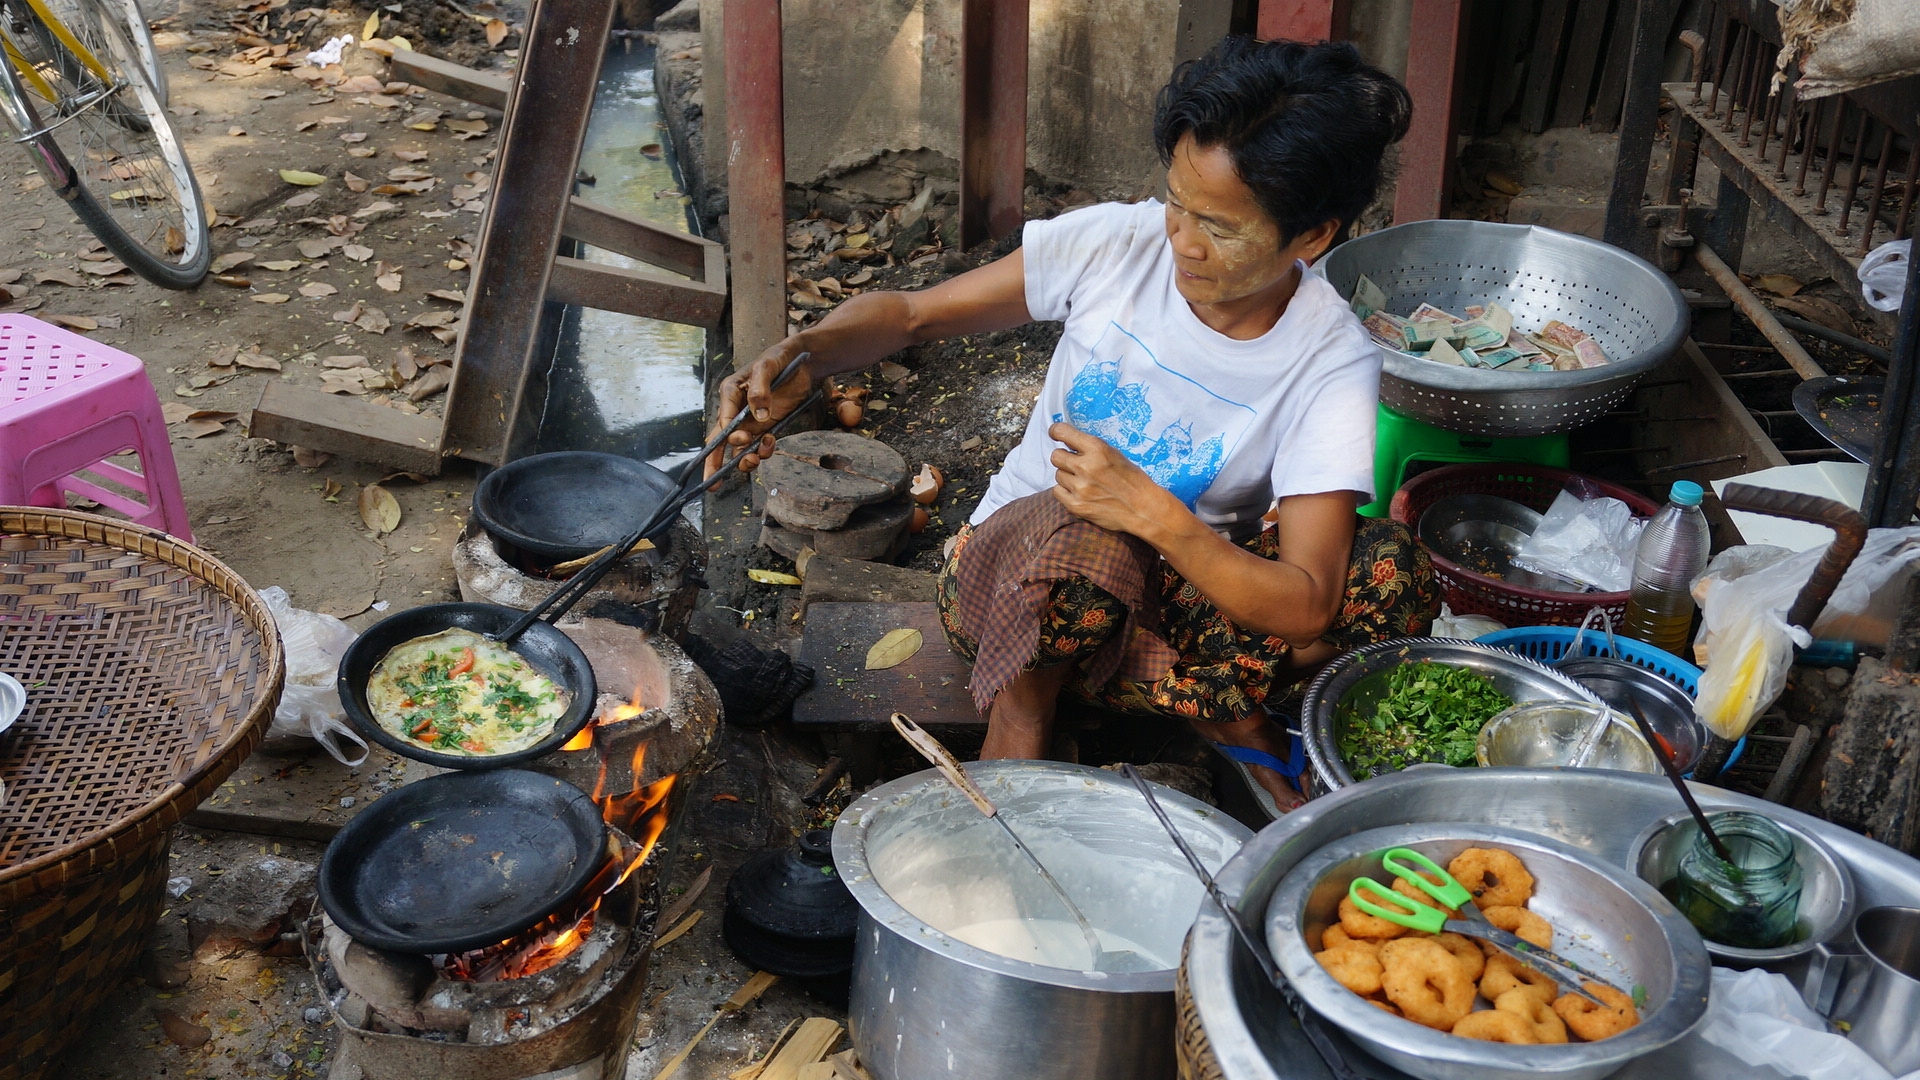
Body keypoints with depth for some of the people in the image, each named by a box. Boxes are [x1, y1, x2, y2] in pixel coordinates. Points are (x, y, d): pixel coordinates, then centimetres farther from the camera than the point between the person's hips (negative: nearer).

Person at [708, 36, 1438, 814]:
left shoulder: (1333, 365, -16)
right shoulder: (1114, 246, -13)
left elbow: (1305, 609, -24)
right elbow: (913, 314, -5)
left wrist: (1156, 513, -38)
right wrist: (802, 355, -26)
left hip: (1176, 590, 1)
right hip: (1006, 568, 0)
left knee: (1391, 574, -26)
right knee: (1085, 538, -39)